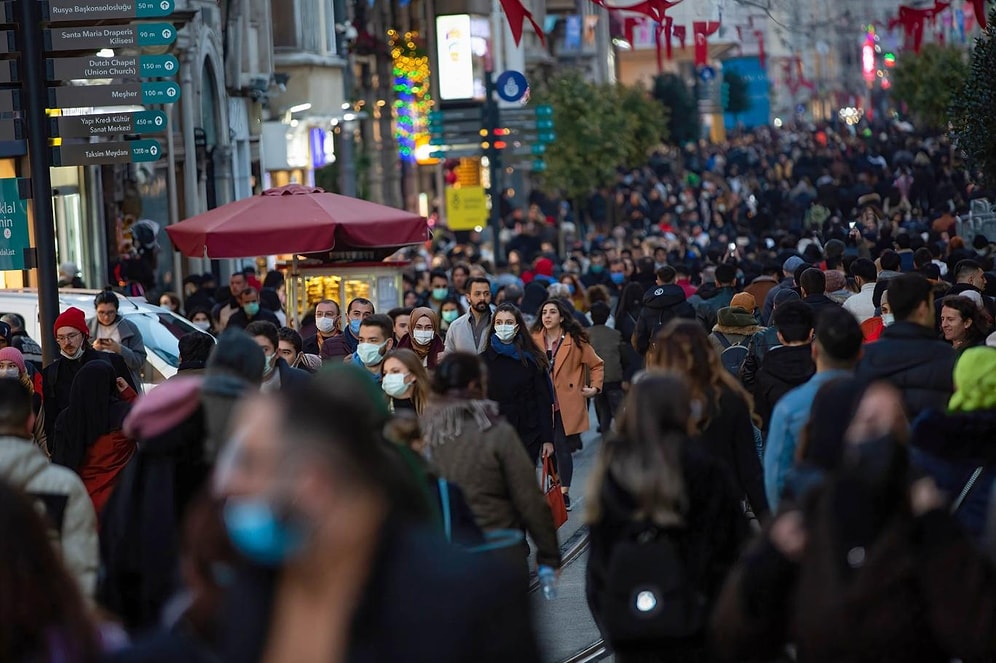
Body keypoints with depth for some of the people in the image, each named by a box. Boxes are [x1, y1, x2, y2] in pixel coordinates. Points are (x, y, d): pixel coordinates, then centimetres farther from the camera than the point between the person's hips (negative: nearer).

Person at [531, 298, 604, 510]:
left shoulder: (575, 341, -1)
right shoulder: (534, 340, 6)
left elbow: (597, 365, 8)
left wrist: (595, 388, -1)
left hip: (567, 405, -3)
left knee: (562, 448, -5)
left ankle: (564, 493, 2)